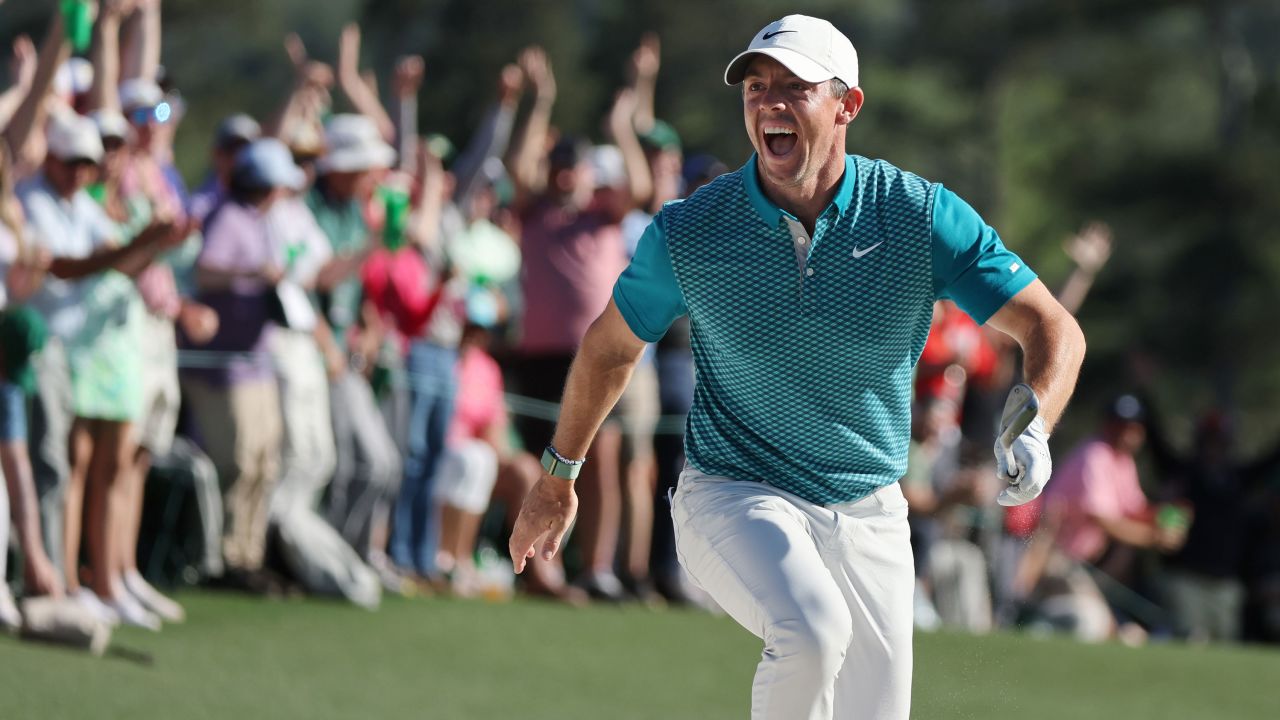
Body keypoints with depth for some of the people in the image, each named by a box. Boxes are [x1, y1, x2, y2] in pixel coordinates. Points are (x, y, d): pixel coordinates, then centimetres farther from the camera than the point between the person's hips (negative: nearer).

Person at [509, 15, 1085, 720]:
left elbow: (1054, 329, -8)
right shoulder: (689, 231, -9)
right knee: (811, 633, -33)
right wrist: (556, 478, 19)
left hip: (870, 520, 3)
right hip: (733, 500, -3)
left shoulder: (922, 217, -9)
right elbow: (610, 347, 8)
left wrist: (1033, 430, -28)